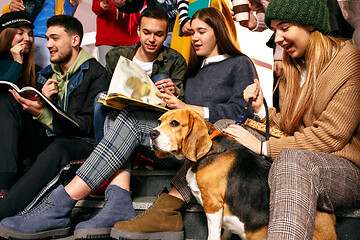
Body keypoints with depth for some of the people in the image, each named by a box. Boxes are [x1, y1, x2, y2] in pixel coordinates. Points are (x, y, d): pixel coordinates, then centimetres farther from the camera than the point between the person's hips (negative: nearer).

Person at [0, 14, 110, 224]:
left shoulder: (95, 73, -2)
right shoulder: (47, 75, 19)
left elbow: (87, 125, -11)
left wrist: (43, 114, -22)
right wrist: (41, 99, -9)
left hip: (79, 142, -6)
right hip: (46, 141, 7)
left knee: (57, 150, -42)